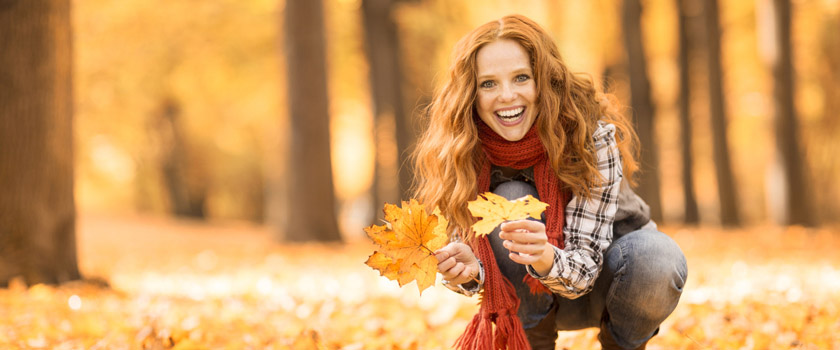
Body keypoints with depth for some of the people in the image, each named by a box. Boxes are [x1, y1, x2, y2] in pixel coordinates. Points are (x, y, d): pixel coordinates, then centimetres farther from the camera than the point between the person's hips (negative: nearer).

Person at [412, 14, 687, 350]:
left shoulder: (592, 134, -27)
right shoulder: (463, 151, -20)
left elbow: (584, 265, -31)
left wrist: (546, 259, -54)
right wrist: (468, 269, -41)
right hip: (538, 296, 1)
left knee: (658, 258, -34)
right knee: (510, 200, -28)